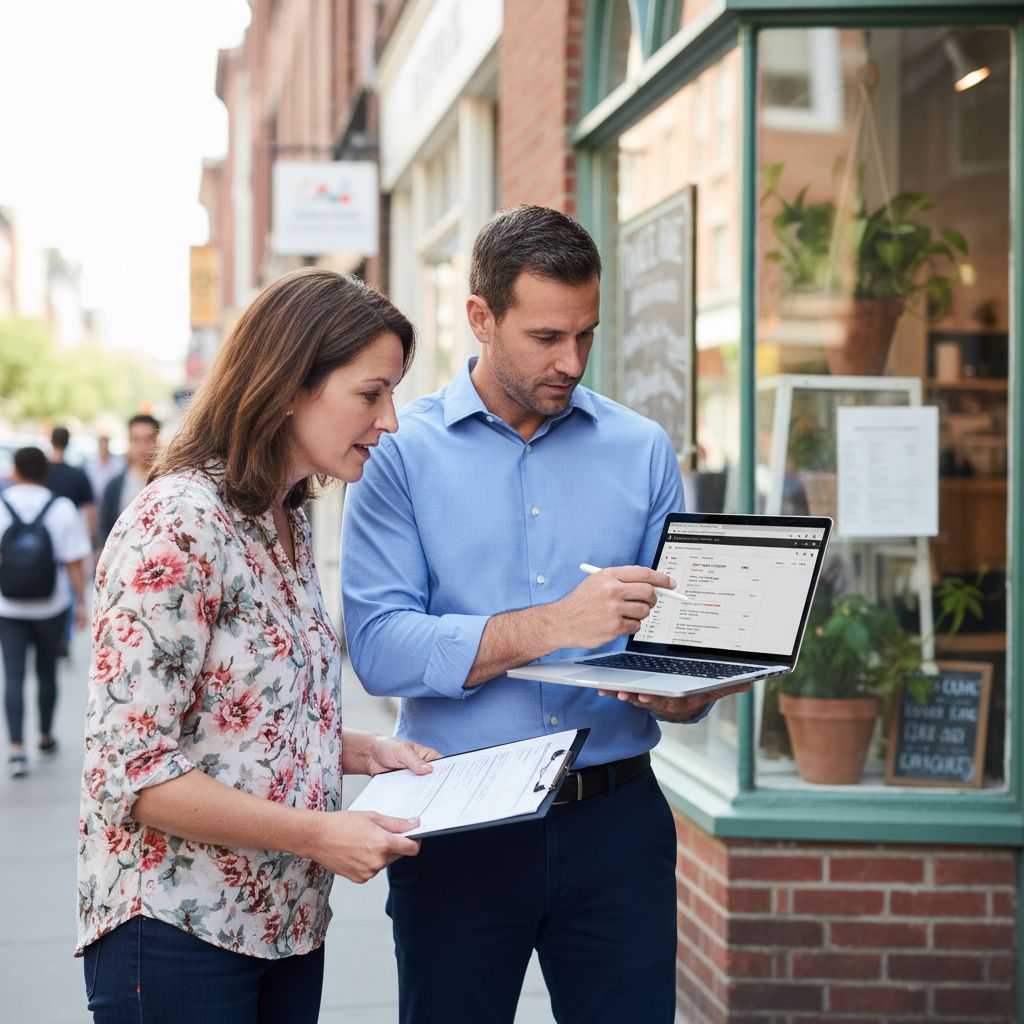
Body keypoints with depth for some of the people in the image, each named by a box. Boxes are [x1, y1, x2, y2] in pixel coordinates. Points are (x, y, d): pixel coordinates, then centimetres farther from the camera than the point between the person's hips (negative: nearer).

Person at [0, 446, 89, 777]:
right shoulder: (62, 508, -8)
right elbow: (75, 562, -8)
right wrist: (81, 602, 1)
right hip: (52, 605, 1)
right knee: (47, 672, 17)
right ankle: (46, 738, 31)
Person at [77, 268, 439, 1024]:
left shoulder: (288, 524, 10)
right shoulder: (179, 523, -18)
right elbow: (129, 771, -21)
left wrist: (365, 751, 4)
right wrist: (318, 833, -21)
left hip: (287, 924, 8)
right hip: (179, 933, -8)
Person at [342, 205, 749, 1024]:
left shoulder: (642, 451, 6)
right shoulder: (404, 452, -3)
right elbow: (379, 647, -14)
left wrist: (685, 694, -18)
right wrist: (551, 626, -24)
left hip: (616, 823, 2)